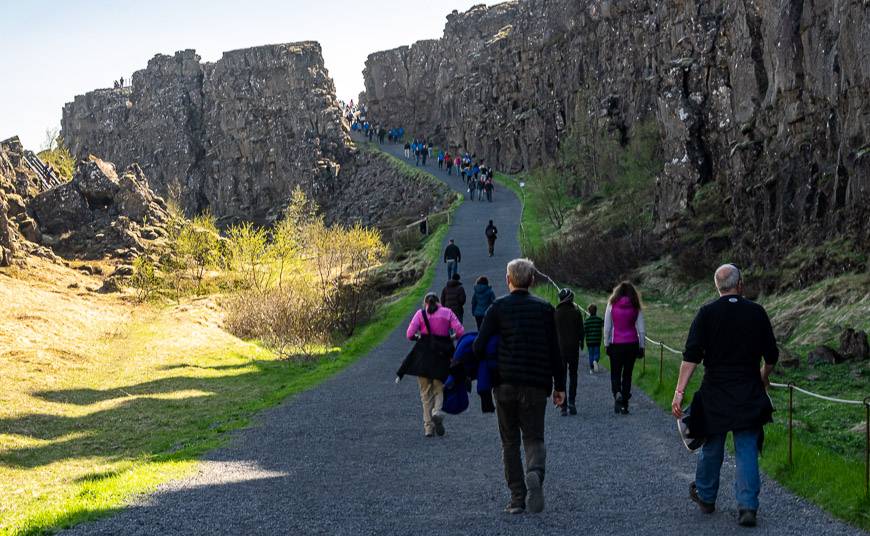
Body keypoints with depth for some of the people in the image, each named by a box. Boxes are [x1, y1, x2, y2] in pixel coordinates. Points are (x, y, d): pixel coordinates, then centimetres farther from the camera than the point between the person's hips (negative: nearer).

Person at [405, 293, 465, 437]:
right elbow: (460, 332, -5)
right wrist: (450, 337, 14)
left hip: (424, 356, 0)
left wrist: (418, 337, 12)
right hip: (442, 355, 0)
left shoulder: (420, 313, 3)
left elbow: (409, 334, -8)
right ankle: (437, 411, -16)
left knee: (426, 393, 10)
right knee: (439, 389, 13)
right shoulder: (447, 312, 5)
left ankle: (428, 426, 5)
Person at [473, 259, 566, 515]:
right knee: (534, 438, 7)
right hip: (536, 385, 1)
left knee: (510, 442, 10)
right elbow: (554, 350, 3)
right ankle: (535, 473, -24)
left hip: (505, 383, -1)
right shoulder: (545, 308, 5)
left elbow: (479, 347, -8)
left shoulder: (498, 307, 0)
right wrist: (559, 385, 8)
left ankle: (517, 497, 7)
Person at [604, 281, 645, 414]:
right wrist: (641, 346, 9)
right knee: (627, 374, 10)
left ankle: (617, 393, -20)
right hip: (632, 344, 1)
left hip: (616, 344, -1)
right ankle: (624, 405, 9)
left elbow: (607, 327, -2)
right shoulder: (636, 306, 2)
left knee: (615, 373, 9)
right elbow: (641, 329, 2)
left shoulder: (612, 304, -2)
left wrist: (606, 344, 5)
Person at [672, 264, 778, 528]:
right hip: (750, 394, 0)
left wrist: (679, 391, -13)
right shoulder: (757, 312, -1)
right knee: (747, 450, 3)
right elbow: (772, 355, 4)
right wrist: (764, 377, 24)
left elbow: (691, 356, -12)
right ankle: (748, 507, -3)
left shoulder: (706, 313, -5)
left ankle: (706, 497, 30)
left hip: (715, 393, 0)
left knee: (712, 446, 14)